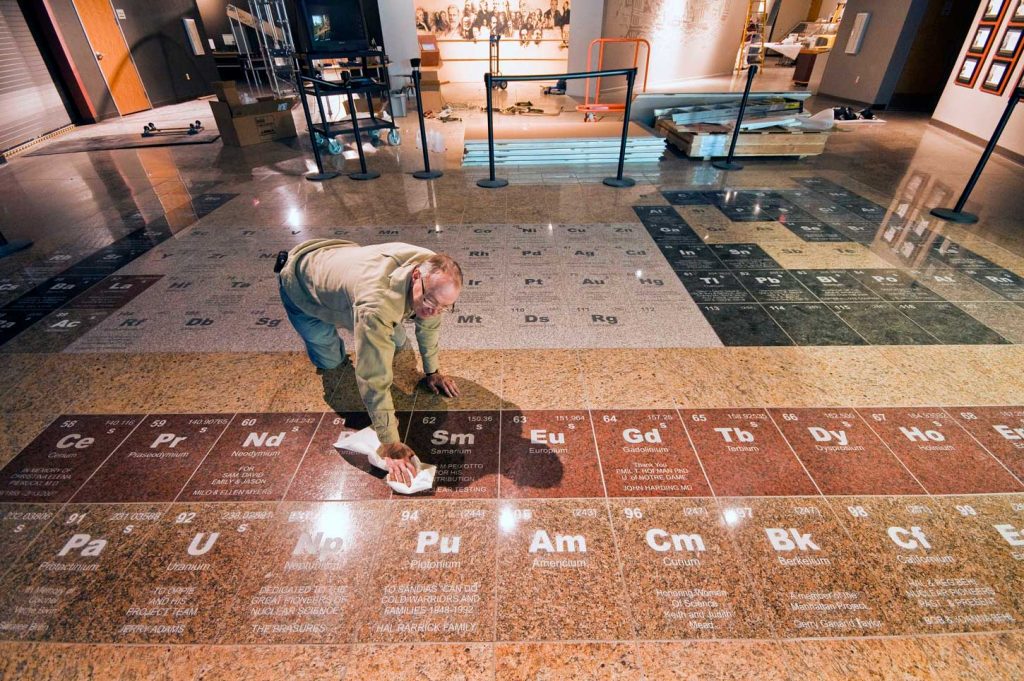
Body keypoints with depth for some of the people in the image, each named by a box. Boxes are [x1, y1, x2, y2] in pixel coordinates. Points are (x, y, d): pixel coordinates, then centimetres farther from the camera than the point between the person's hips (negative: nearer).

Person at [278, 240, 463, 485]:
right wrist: (389, 444, -37)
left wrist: (432, 370, 1)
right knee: (331, 362, -2)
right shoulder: (378, 302, -47)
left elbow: (429, 323, -8)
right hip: (300, 284, -5)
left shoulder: (434, 272, -27)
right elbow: (374, 378, -43)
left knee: (395, 342, 6)